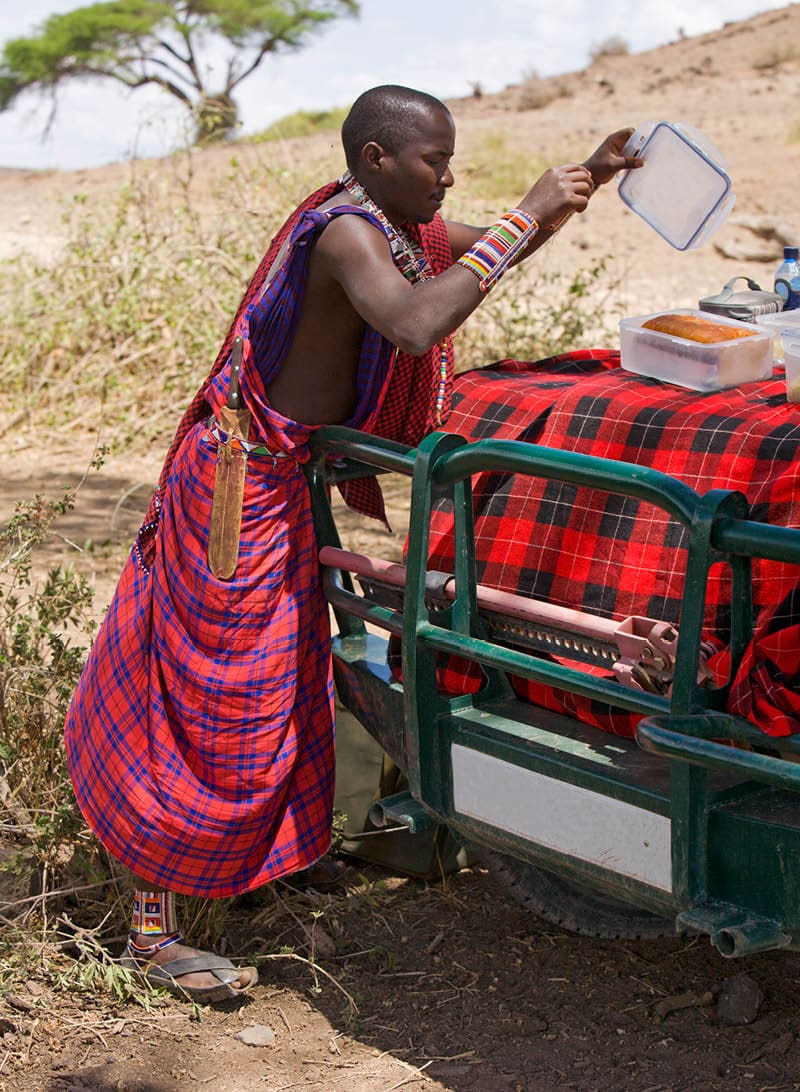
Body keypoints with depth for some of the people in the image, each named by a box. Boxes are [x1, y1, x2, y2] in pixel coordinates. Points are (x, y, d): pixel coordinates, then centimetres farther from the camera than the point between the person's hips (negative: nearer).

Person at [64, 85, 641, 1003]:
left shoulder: (389, 224, 9)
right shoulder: (346, 233, -22)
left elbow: (485, 254, 23)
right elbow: (416, 324, -41)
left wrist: (588, 178, 11)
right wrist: (526, 217, -33)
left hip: (276, 478, 10)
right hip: (242, 478, -10)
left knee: (267, 685, 21)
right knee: (211, 699, -5)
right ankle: (151, 932, 3)